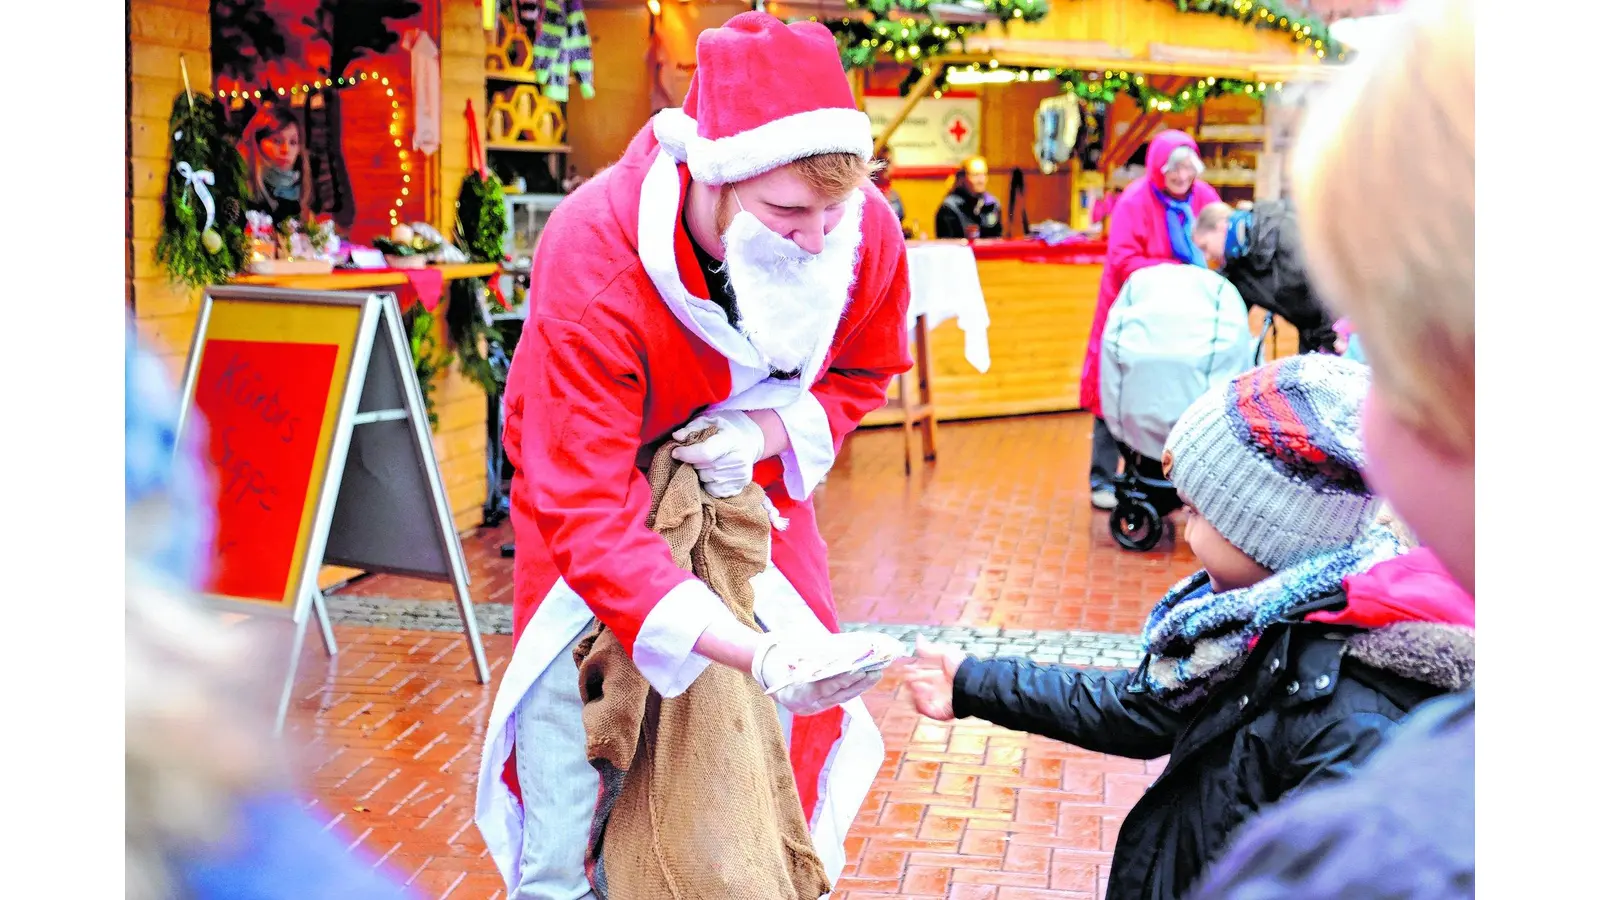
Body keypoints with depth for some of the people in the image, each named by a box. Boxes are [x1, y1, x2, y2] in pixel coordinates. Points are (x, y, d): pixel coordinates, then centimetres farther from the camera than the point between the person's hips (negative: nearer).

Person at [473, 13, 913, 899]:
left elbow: (860, 373, -4)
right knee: (563, 668, -13)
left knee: (808, 670, -1)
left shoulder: (867, 231, -28)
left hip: (748, 460, 3)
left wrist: (767, 433, -28)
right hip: (597, 465, -3)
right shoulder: (590, 263, -41)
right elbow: (586, 512, -42)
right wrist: (752, 653, -54)